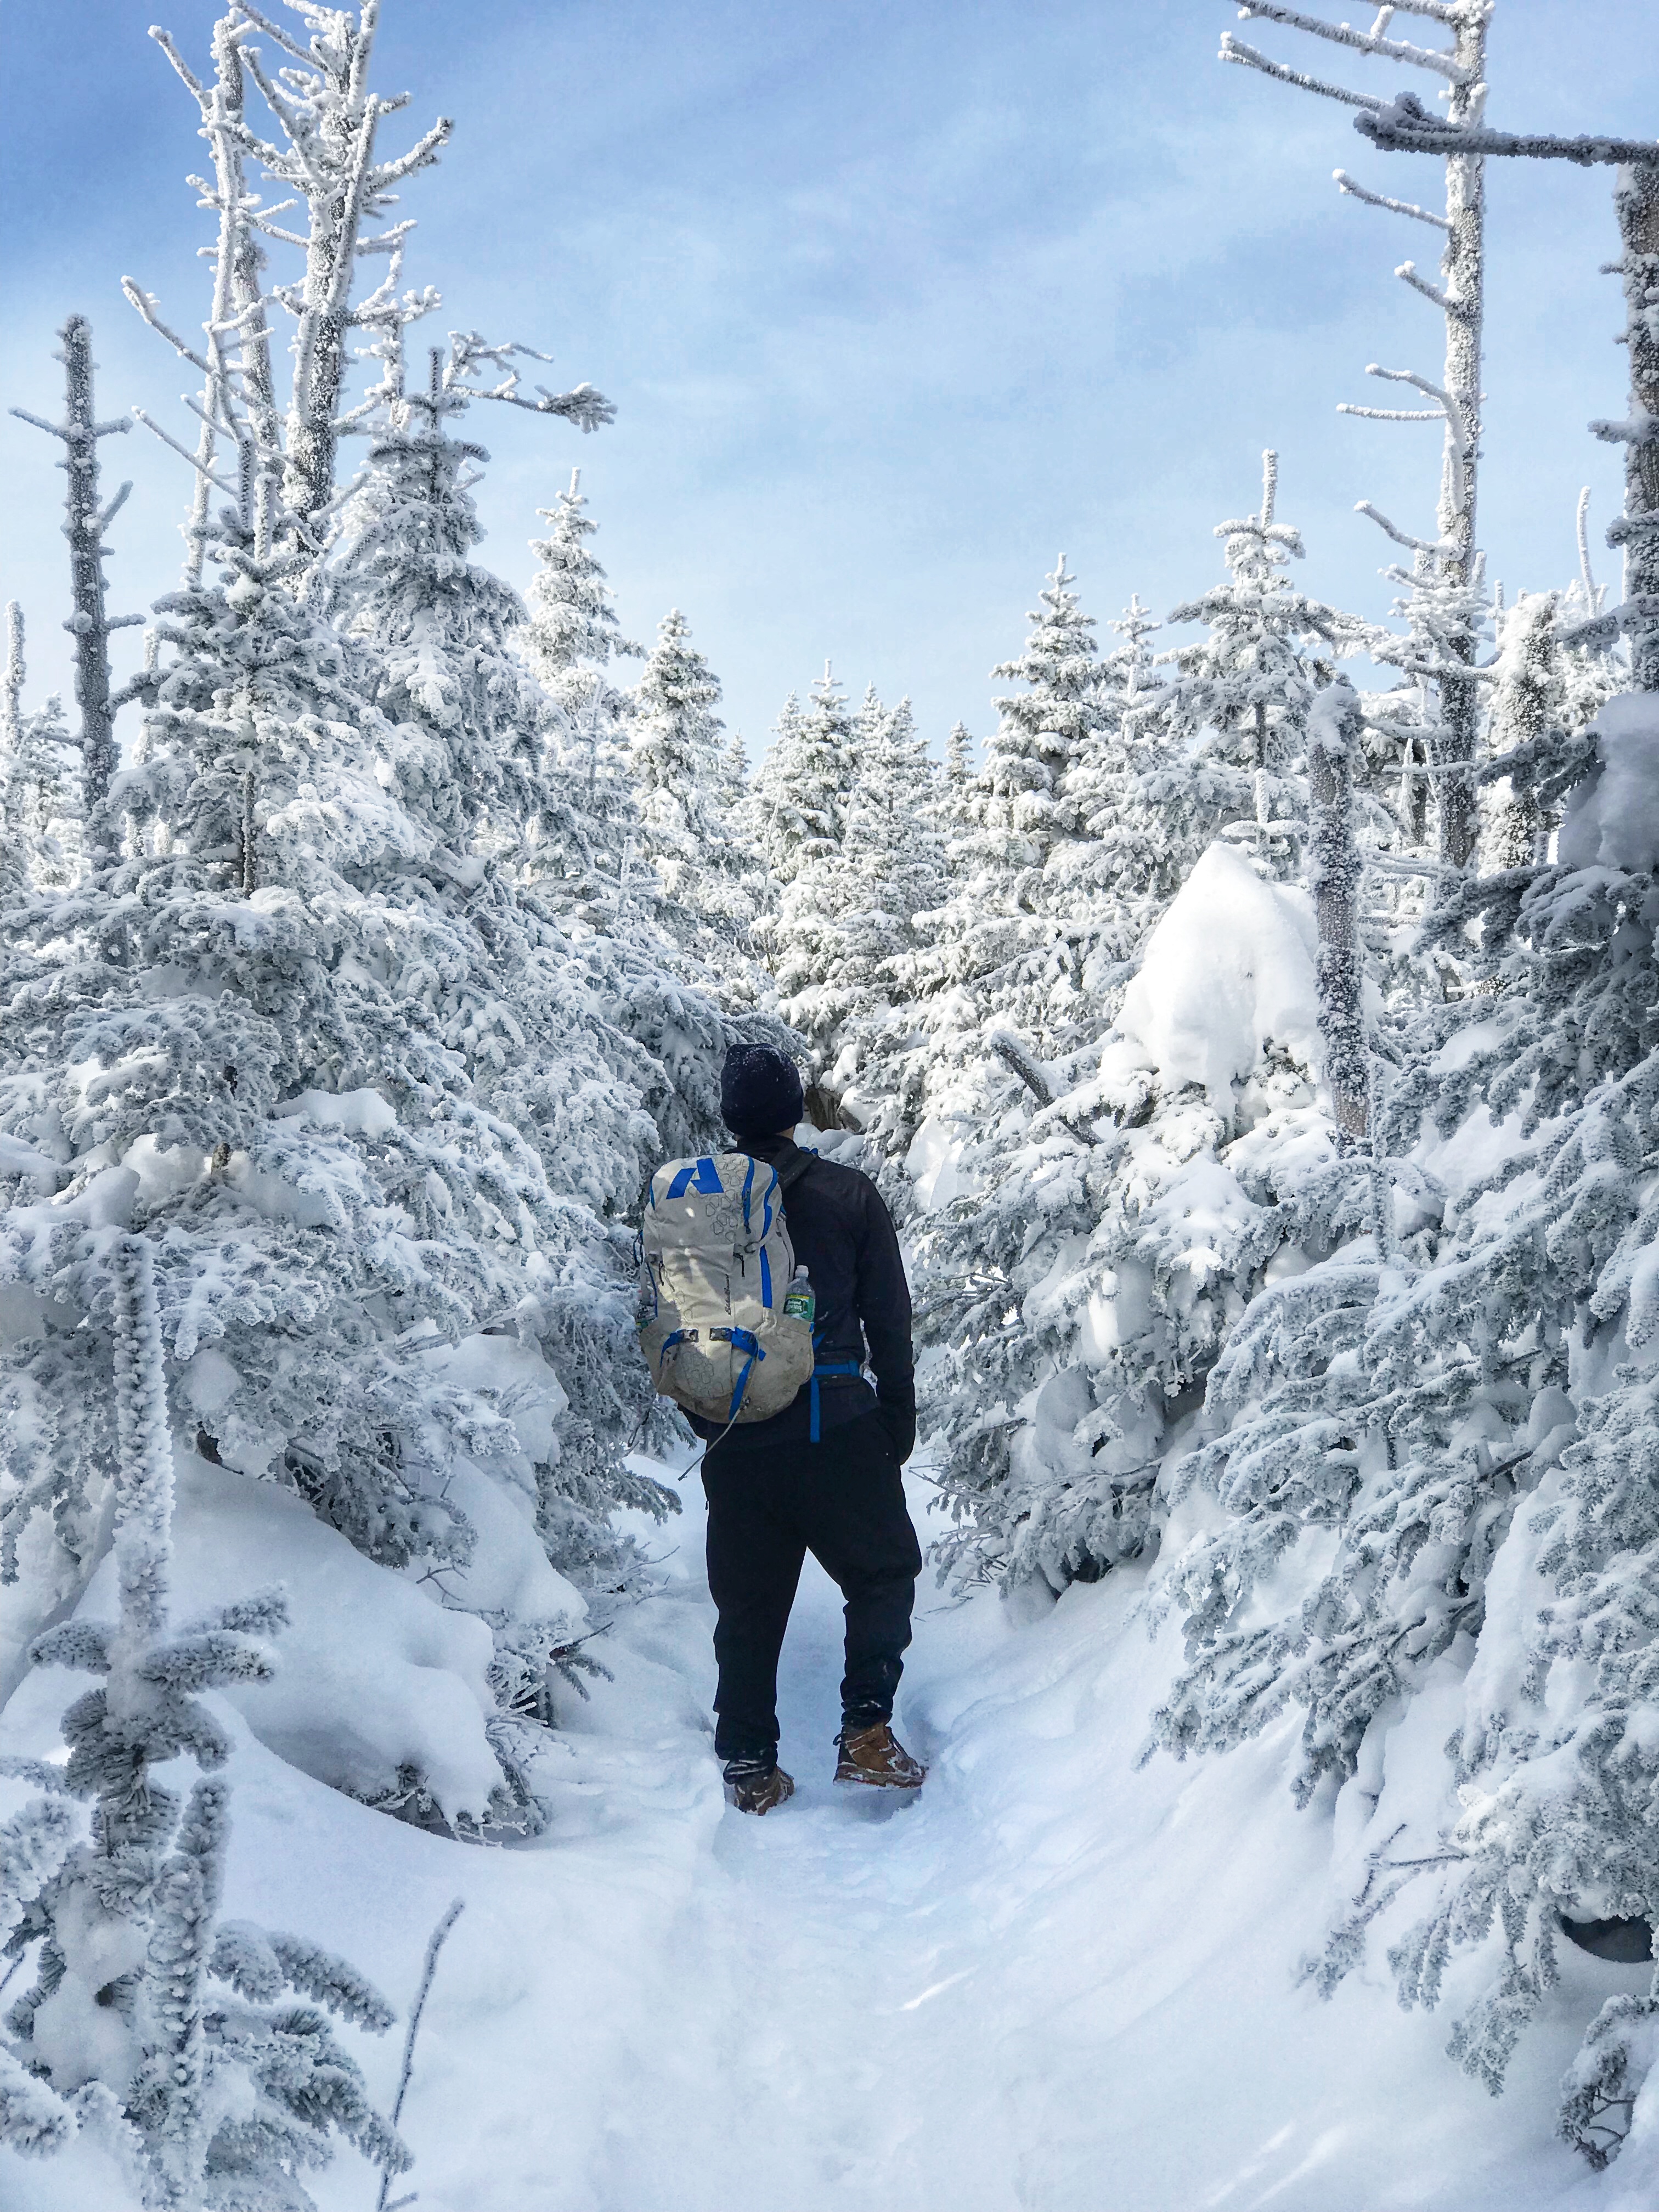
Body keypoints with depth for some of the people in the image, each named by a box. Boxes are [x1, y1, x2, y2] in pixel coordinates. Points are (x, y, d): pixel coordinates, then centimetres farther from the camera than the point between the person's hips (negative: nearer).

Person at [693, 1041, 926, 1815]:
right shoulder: (848, 1194, -2)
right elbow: (889, 1316, 0)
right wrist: (898, 1417, 10)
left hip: (734, 1440, 3)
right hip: (836, 1426, -2)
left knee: (748, 1603, 13)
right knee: (883, 1574, 15)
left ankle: (748, 1766, 17)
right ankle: (866, 1731, 5)